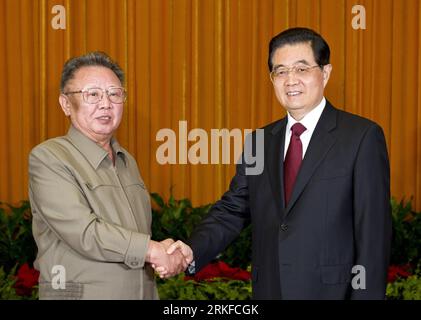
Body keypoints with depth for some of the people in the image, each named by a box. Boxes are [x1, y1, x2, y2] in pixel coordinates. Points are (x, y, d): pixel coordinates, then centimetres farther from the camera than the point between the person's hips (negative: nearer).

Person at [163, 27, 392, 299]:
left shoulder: (362, 137, -7)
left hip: (331, 290, -5)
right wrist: (192, 252, -13)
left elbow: (373, 232, -10)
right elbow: (233, 209, 5)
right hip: (269, 289, 5)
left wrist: (367, 295, -14)